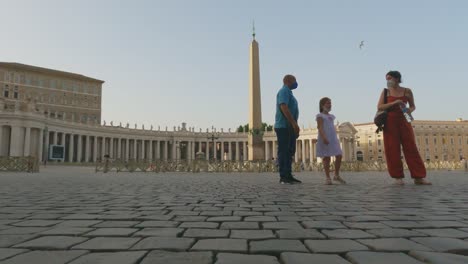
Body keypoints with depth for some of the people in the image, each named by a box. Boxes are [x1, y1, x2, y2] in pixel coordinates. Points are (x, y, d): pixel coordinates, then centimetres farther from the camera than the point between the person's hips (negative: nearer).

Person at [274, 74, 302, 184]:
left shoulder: (288, 92, 23)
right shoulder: (284, 91, -8)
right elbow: (284, 107, -22)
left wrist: (294, 125, 20)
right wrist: (294, 123, -26)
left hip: (289, 127, 10)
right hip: (284, 126, -10)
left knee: (290, 151, 10)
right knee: (283, 152, -8)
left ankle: (288, 176, 15)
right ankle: (283, 177, -6)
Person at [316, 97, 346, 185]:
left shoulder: (331, 116, 20)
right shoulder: (320, 116, -1)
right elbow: (320, 128, -13)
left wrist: (336, 139, 19)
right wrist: (324, 137, -26)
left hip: (333, 139, 7)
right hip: (325, 139, -7)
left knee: (339, 156, 1)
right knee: (326, 158, -5)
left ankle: (336, 175, 16)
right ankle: (328, 178, 1)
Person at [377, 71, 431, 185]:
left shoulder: (407, 91, 5)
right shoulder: (385, 92, 4)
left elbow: (413, 106, 14)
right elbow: (379, 107, -6)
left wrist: (410, 110, -10)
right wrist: (394, 103, -18)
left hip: (404, 122, 1)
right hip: (390, 122, -1)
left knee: (411, 148, -2)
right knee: (393, 150, -3)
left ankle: (418, 177, 0)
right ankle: (398, 176, 4)